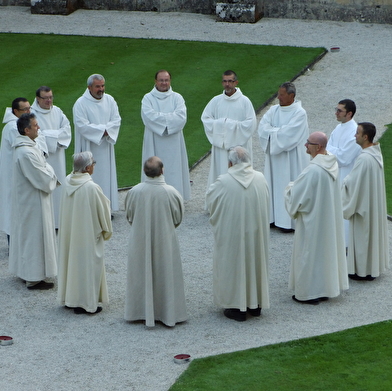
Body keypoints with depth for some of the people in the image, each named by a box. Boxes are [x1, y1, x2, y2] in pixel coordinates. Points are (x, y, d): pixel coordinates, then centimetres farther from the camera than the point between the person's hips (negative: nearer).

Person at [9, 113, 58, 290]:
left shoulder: (23, 146, 4)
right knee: (35, 236, 0)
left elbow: (40, 168, 14)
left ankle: (24, 270, 33)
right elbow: (43, 180, -25)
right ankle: (34, 279, 10)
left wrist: (49, 175, -3)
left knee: (25, 234, 20)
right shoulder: (27, 153, -29)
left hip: (26, 199, 10)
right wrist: (53, 177, -5)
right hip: (33, 202, -10)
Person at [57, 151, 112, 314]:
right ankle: (87, 303, 13)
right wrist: (106, 231, 3)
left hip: (69, 232, 7)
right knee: (88, 265, 6)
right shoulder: (91, 188, -25)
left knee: (71, 261, 18)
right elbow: (102, 211, -13)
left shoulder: (67, 182, -6)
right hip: (88, 233, -7)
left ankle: (69, 298, 30)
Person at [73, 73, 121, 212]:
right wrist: (102, 129, -15)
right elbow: (82, 125, -18)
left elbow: (116, 120, 0)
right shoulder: (81, 103, -10)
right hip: (89, 147, -5)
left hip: (105, 148, 5)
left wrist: (105, 129, -17)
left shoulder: (109, 100, 5)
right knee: (90, 176, -4)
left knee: (106, 175, 8)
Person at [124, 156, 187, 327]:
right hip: (165, 241, -1)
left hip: (140, 241, 1)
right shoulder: (171, 192, -18)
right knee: (166, 275, 12)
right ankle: (168, 312, 20)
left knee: (142, 274, 15)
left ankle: (143, 312, 23)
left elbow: (129, 216, 0)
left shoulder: (134, 192, -14)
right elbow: (178, 218, -4)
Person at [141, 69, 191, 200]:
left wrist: (160, 118, -11)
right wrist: (170, 118, -11)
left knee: (174, 170, 1)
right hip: (154, 144, -1)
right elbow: (148, 116, -14)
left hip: (173, 143, 1)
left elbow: (181, 117, -10)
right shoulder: (148, 98, 4)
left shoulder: (177, 98, 6)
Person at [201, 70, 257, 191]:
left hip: (239, 144, -3)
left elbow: (251, 123, -9)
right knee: (220, 172, 4)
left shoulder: (244, 101, -4)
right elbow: (205, 117, 2)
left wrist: (234, 125, -13)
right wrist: (220, 124, -10)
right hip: (220, 145, 3)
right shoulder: (216, 100, 5)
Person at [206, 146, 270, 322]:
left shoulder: (223, 182, -18)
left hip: (232, 233, -4)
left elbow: (210, 198, -1)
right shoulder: (260, 178, -5)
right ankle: (256, 304, 27)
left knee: (234, 264, 8)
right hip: (256, 232, 4)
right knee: (255, 261, 17)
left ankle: (237, 307, 13)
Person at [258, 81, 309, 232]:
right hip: (274, 154, 7)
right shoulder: (274, 110, 7)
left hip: (291, 157, -7)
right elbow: (262, 126, -4)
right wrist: (279, 132, -18)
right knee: (274, 184, 10)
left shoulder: (300, 113, -12)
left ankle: (291, 221, 4)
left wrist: (273, 131, -10)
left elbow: (289, 133, -21)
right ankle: (274, 217, 18)